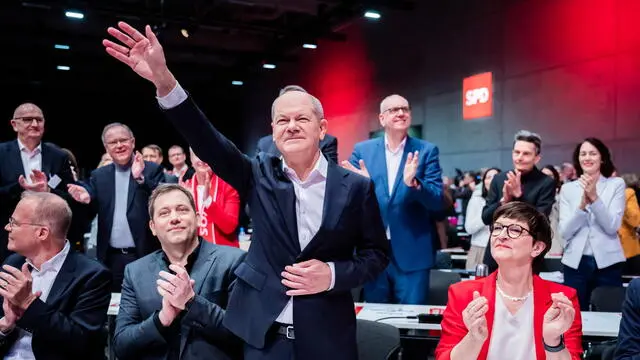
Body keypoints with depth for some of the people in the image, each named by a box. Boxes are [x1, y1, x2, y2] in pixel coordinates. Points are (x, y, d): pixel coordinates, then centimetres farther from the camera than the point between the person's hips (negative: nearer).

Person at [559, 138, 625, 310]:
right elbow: (564, 231, -4)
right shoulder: (567, 188, 5)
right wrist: (582, 204, -18)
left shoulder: (617, 184, 2)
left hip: (607, 262, -1)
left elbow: (612, 226, -9)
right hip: (575, 263, 1)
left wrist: (594, 197, -21)